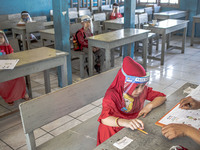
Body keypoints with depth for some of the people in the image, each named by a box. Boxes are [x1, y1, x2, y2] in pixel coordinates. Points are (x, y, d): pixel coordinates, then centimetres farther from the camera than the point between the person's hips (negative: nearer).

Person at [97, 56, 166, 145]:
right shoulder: (112, 95, -25)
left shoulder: (143, 89, -9)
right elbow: (104, 119, -40)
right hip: (115, 130, -4)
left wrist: (149, 106, -20)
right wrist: (125, 122, -58)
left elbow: (162, 97, 0)